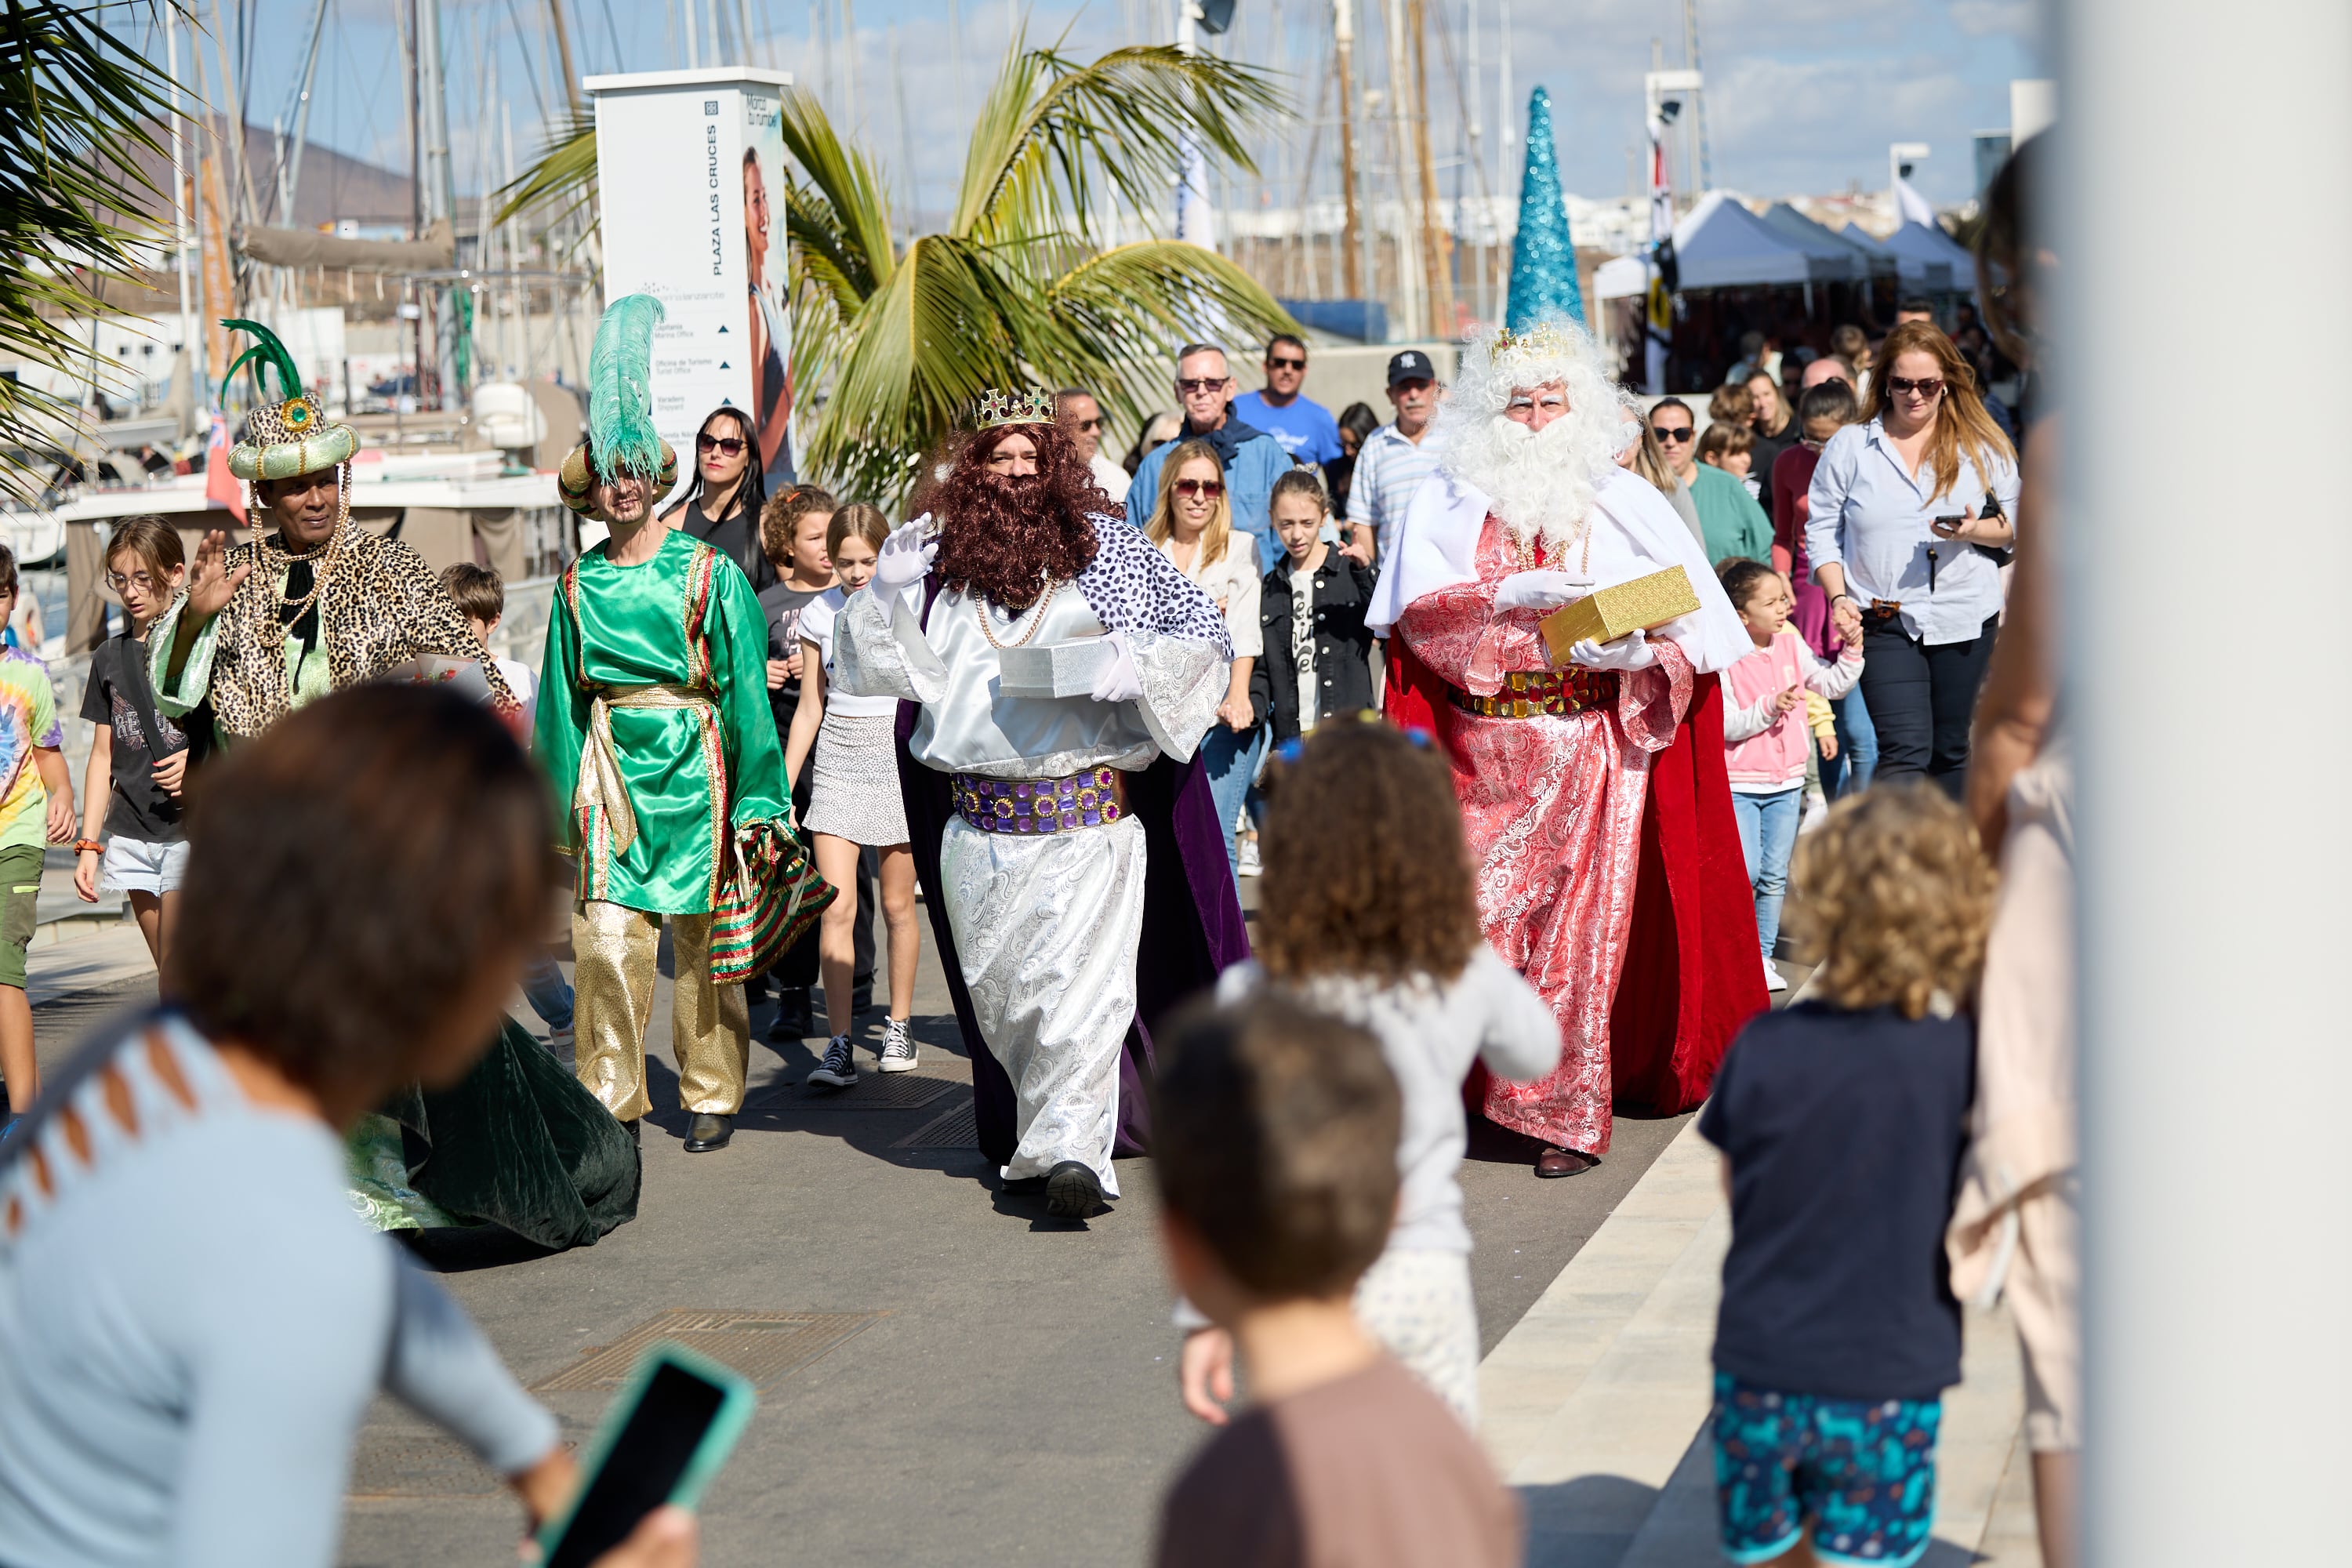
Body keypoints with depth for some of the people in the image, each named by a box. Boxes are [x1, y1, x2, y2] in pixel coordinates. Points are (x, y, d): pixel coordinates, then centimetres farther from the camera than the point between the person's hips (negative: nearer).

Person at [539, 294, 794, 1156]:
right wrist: (565, 794, 9)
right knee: (607, 938, -7)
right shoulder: (578, 585, 8)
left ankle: (711, 1094, 19)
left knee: (700, 938, 5)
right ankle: (613, 1100, 1)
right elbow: (561, 697, 12)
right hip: (610, 765, 2)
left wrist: (758, 794, -4)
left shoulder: (711, 573, 0)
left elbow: (748, 687, -1)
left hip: (693, 762, -2)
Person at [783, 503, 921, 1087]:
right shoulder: (820, 615, 3)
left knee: (898, 905, 7)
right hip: (838, 764, 1)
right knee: (836, 907, -9)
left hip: (899, 757, -1)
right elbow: (809, 708, 9)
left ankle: (899, 1027, 23)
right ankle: (840, 1044, -7)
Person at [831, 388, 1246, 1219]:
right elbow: (889, 670, 10)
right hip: (977, 823, 3)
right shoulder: (937, 555, 9)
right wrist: (887, 593, -9)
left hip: (1087, 814, -3)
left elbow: (1207, 630, 7)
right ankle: (1022, 1135, 25)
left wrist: (1135, 664, -12)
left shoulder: (1107, 547, 4)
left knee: (1080, 978, -13)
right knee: (997, 990, 9)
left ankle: (1070, 1148, -15)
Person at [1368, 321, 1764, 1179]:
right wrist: (1507, 599, -19)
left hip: (1592, 747, -1)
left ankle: (1570, 1113, 5)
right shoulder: (1449, 499, 8)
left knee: (1578, 934, -3)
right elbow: (1416, 608, -5)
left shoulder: (1625, 505, 7)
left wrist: (1635, 651, -20)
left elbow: (1695, 625, 0)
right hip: (1475, 752, 1)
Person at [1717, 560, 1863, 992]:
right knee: (1745, 872, -11)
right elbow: (1725, 725, -17)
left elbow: (1832, 685, 8)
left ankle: (1763, 954, 18)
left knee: (1775, 875, 9)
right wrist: (1769, 708, -26)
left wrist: (1852, 651, -4)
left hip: (1787, 782, 5)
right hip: (1740, 784, -5)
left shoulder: (1792, 646, 5)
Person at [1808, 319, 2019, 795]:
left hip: (1965, 617, 2)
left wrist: (1976, 530, -13)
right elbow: (1822, 531, 5)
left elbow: (2016, 525, 9)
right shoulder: (1848, 447, 5)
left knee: (1951, 750, 11)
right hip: (1885, 621, -2)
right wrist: (1839, 597, -8)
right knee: (1905, 751, -13)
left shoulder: (1983, 447, 6)